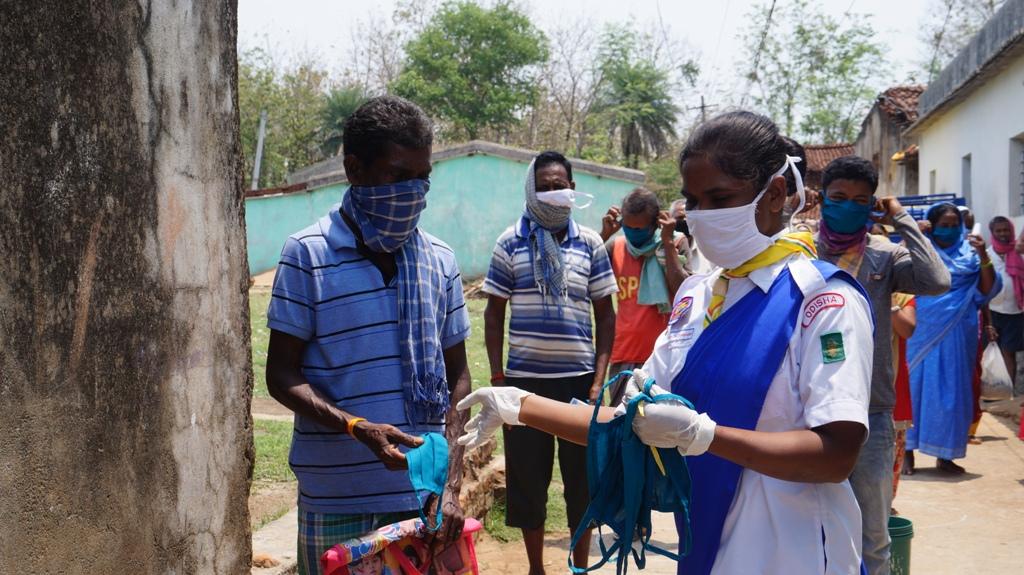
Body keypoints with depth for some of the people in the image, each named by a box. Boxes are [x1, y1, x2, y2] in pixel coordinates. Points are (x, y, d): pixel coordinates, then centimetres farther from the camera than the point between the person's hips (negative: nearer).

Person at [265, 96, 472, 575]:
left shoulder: (439, 260, 6)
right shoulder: (308, 255, -5)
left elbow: (457, 377, 9)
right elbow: (282, 375, -4)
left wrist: (451, 484, -1)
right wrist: (358, 428, -20)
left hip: (424, 497, 3)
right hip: (337, 503, -3)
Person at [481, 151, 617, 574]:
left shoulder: (590, 244, 3)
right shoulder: (511, 243, 1)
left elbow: (605, 315, 5)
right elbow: (494, 313, 5)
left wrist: (598, 380, -3)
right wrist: (497, 377, -2)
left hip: (578, 379, 0)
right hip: (524, 380, 0)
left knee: (582, 477, 9)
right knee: (526, 479, 8)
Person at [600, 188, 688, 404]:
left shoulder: (675, 246, 0)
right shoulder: (615, 247, 9)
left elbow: (683, 292, -14)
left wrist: (668, 243, -10)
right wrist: (605, 234, -5)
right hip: (623, 356, 4)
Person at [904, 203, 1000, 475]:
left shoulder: (969, 253, 7)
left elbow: (987, 290, 1)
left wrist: (984, 256, -12)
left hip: (958, 333, 2)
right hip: (925, 331, -2)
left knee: (953, 389, 5)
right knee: (917, 385, 1)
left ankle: (945, 455, 15)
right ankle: (908, 450, 11)